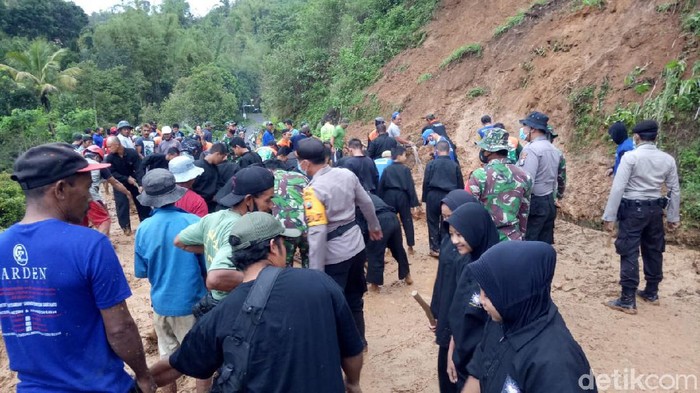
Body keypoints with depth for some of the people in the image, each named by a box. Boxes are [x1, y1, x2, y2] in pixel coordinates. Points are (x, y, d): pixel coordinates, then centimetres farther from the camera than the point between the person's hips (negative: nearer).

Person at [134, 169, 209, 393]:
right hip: (192, 301, -3)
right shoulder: (193, 222, -17)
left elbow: (141, 272, 0)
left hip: (161, 302, 3)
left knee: (168, 354, 22)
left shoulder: (144, 228, -10)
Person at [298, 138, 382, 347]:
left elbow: (317, 233, -26)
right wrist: (374, 226, 29)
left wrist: (315, 271, -22)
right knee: (354, 298, 23)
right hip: (356, 246, 8)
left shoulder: (313, 190, -21)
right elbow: (366, 203, 11)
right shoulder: (346, 174, -1)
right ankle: (358, 341, 41)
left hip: (334, 255, -7)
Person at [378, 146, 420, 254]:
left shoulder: (387, 169, 2)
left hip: (389, 196, 2)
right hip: (402, 196, -2)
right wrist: (414, 202, -4)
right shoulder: (405, 169, -6)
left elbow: (381, 186, 3)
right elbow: (410, 186, -8)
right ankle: (410, 246, 11)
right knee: (407, 221, 8)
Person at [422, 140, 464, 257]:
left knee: (433, 222, 8)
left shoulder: (431, 164, -3)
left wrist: (425, 198, 8)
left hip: (433, 195, -2)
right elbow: (460, 185, 7)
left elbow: (426, 182, -2)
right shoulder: (455, 165, 3)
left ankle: (435, 248, 9)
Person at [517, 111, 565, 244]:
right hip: (549, 202, 9)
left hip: (534, 203, -9)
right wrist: (559, 194, 32)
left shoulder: (531, 149, -16)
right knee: (545, 243, 13)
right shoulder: (555, 150, 12)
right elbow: (561, 177, 20)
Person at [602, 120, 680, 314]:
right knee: (653, 251, 17)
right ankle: (651, 293, 32)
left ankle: (628, 300, 0)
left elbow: (618, 188, -17)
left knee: (629, 254, -3)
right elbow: (675, 190, 8)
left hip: (632, 209, -6)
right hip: (655, 209, 6)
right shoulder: (668, 159, 3)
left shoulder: (630, 156, -14)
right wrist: (673, 217, 17)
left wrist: (609, 216, -13)